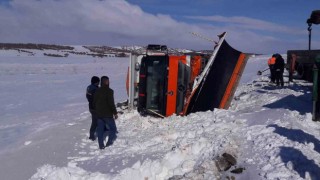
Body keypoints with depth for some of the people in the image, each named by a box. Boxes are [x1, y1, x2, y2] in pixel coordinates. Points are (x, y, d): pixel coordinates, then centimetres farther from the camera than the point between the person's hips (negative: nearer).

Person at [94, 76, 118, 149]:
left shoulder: (97, 91, 5)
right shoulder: (109, 91, -15)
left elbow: (94, 102, 11)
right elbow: (111, 103, -19)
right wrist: (115, 113, -10)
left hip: (99, 114, 6)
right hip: (108, 114, -6)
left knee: (100, 129, 11)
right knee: (113, 128, 10)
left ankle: (101, 145, 14)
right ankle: (109, 142, 3)